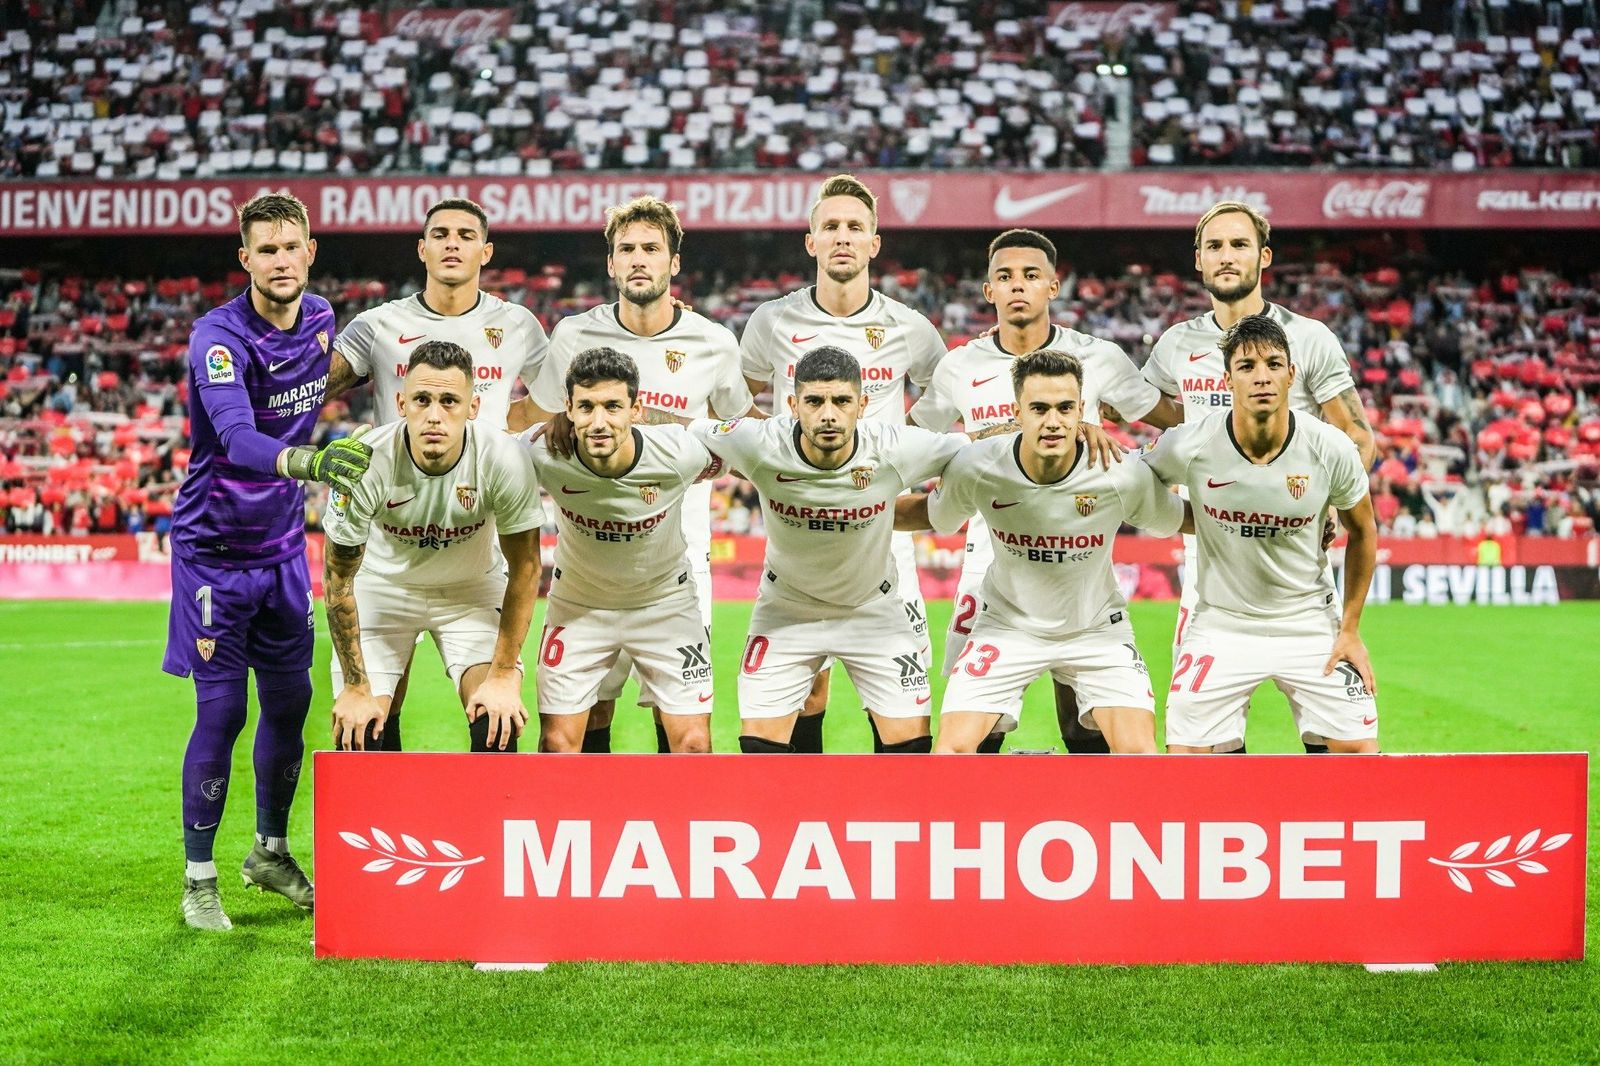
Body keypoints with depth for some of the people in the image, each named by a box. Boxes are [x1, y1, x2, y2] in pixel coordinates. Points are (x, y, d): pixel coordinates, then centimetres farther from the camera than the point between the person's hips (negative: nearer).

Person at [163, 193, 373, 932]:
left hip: (283, 544, 6)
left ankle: (271, 852, 30)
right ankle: (199, 879, 9)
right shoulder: (218, 338, -22)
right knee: (220, 713, -4)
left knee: (290, 702, 11)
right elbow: (237, 438, -38)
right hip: (215, 547, -6)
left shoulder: (320, 318, 0)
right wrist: (309, 461, -55)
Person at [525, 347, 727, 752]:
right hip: (578, 603, 0)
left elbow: (722, 459, -3)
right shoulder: (545, 457, -28)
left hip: (666, 601, 0)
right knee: (558, 742, -2)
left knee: (693, 743, -3)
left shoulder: (680, 452, -29)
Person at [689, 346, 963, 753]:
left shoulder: (894, 449, -27)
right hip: (785, 608, 0)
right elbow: (693, 433, -7)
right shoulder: (759, 445, -26)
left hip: (873, 608, 0)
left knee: (912, 743, -5)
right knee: (760, 743, -6)